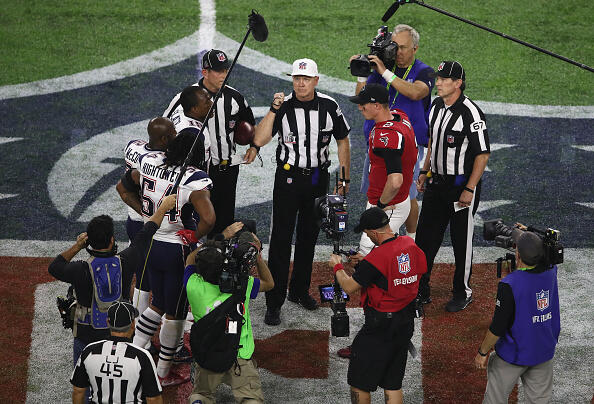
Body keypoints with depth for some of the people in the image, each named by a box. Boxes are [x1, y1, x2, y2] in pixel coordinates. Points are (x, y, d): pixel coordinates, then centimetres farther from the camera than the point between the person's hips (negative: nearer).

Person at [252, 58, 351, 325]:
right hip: (288, 177, -3)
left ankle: (300, 291, 29)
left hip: (318, 178, 3)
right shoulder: (283, 106, -11)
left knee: (309, 236, 14)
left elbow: (343, 141, 9)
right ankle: (274, 302, 1)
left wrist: (344, 179, 7)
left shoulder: (329, 106, -4)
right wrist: (274, 110, -27)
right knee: (281, 238, -3)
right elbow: (259, 140, -19)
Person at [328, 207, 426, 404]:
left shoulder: (377, 257, -23)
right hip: (406, 324, 8)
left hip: (381, 328, -8)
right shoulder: (410, 244, 0)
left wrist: (337, 267, 5)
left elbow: (349, 286, -13)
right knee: (393, 384, 15)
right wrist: (363, 261, 21)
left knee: (359, 384, 6)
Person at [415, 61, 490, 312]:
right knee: (425, 235, 9)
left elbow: (483, 154, -18)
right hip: (437, 183, 7)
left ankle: (463, 293, 19)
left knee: (461, 241, 5)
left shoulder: (471, 113, -20)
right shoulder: (437, 105, 5)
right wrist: (424, 171, 18)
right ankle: (421, 291, 20)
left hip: (461, 185, -7)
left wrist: (469, 189, -20)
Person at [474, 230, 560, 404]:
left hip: (514, 353, -5)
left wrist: (482, 352, -8)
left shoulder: (509, 285, -27)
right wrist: (529, 237, 18)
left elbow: (498, 328, -21)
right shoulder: (550, 272, -11)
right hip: (545, 352, 5)